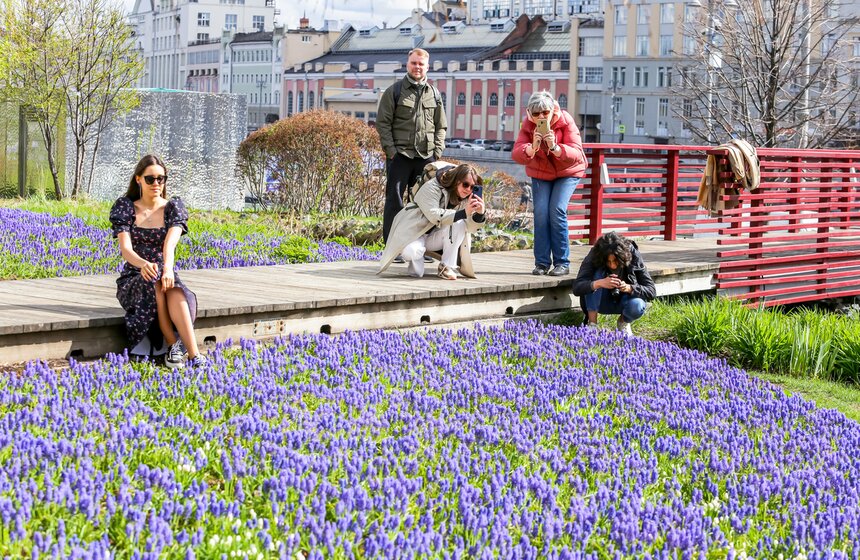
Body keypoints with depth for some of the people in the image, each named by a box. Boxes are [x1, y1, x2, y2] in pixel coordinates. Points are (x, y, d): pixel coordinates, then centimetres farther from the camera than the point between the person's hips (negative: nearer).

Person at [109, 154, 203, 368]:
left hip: (165, 276, 0)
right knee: (154, 282, -38)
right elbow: (125, 248, -14)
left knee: (175, 293, -37)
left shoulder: (173, 206, 2)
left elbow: (171, 241, -18)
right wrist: (143, 264, -39)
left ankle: (194, 356, -48)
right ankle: (173, 346, -33)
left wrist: (168, 268, -41)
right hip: (133, 282, 0)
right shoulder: (125, 207, 1)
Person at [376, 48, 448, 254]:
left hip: (426, 157, 4)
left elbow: (441, 126, 17)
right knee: (395, 199, -3)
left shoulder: (434, 94, 13)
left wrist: (438, 151, 5)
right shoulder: (394, 92, 2)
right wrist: (390, 149, -9)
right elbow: (383, 122, -1)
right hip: (400, 155, -4)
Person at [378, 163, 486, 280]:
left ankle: (447, 267, -16)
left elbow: (470, 227, -13)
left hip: (435, 237, 5)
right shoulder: (432, 187, -22)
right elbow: (433, 215, -37)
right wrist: (463, 213, -44)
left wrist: (480, 213, -35)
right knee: (411, 251, -38)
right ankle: (416, 262, 1)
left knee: (460, 224, -25)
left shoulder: (465, 197, -5)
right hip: (414, 234, -5)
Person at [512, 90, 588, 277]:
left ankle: (562, 263, -12)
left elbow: (577, 154, -32)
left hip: (567, 172, -2)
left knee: (557, 211, -19)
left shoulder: (566, 121, -24)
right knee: (540, 213, -12)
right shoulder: (528, 125, -17)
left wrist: (555, 147, -48)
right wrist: (532, 148, -47)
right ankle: (542, 263, -5)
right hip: (540, 172, 3)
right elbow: (516, 154, -28)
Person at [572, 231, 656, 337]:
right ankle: (592, 324, -21)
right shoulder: (594, 257, -24)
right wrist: (598, 283, -50)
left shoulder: (633, 256, -23)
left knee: (637, 306, -34)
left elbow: (651, 291, -22)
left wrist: (629, 288, -41)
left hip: (624, 299, 0)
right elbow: (576, 287, -32)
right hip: (602, 301, 0)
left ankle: (624, 322, 4)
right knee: (597, 272, -29)